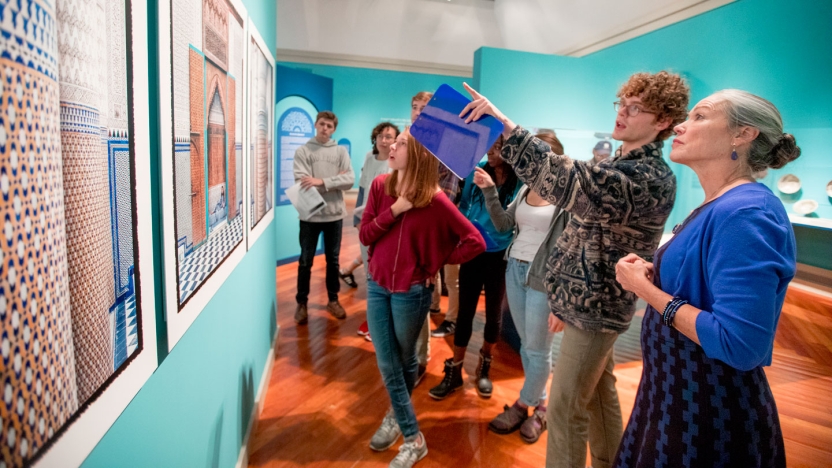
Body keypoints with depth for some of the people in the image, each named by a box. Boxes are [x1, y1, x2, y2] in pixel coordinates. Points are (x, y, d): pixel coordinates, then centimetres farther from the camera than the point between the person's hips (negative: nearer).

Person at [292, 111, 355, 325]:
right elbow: (302, 183, -12)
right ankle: (302, 303, 20)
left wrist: (322, 181, -18)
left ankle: (333, 300, 27)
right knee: (306, 261, 7)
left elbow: (350, 179, -7)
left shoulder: (341, 151, 6)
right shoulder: (303, 151, 0)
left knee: (333, 259, 13)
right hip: (310, 214, -2)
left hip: (334, 213, 2)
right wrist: (335, 180, -13)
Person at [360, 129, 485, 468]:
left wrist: (437, 264, -8)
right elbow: (364, 236, -4)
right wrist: (394, 210, -18)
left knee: (405, 360, 16)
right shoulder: (380, 186, -3)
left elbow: (475, 242, -15)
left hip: (411, 291, -4)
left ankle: (396, 415, 41)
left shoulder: (435, 201, -17)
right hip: (377, 285, 5)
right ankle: (413, 438, 30)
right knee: (387, 364, 10)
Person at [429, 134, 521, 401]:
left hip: (500, 256, -1)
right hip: (472, 252, 2)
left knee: (493, 312, 13)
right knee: (465, 311, 7)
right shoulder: (477, 172, -5)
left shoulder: (521, 182, -13)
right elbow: (464, 206, 5)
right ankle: (454, 372, 20)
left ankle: (484, 366, 35)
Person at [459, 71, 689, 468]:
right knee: (599, 392, 23)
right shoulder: (620, 165, 10)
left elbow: (574, 184, -43)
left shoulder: (652, 179, -23)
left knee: (564, 410, 0)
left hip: (596, 307, -10)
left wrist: (506, 127, -49)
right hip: (589, 301, 10)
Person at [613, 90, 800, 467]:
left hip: (711, 411, -9)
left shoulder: (745, 213, -24)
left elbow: (739, 344, -31)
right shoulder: (717, 208, 6)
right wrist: (652, 275, -1)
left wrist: (644, 288, -22)